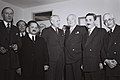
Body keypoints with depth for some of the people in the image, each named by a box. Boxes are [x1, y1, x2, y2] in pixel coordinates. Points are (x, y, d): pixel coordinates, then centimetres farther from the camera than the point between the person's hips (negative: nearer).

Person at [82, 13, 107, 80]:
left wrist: (102, 62, -13)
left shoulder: (102, 31, 2)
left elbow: (104, 47, -6)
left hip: (97, 67, -4)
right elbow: (84, 50, 15)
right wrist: (83, 64, 7)